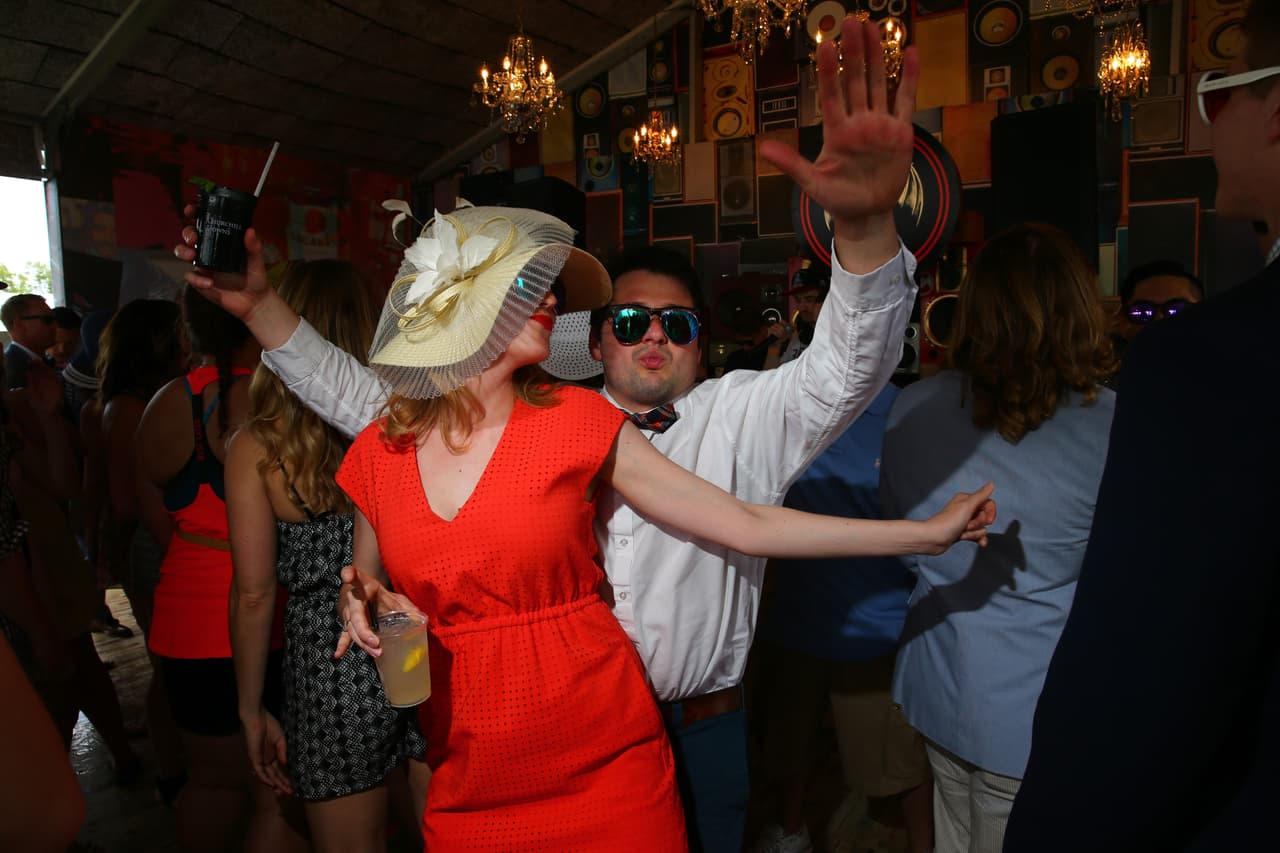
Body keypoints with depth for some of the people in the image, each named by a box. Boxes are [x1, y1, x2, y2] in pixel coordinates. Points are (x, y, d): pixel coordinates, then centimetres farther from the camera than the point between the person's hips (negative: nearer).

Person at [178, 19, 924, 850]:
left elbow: (849, 367, -18)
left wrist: (866, 221, -37)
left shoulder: (741, 418, -3)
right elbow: (376, 405, 7)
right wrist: (260, 305, 0)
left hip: (697, 739, -1)